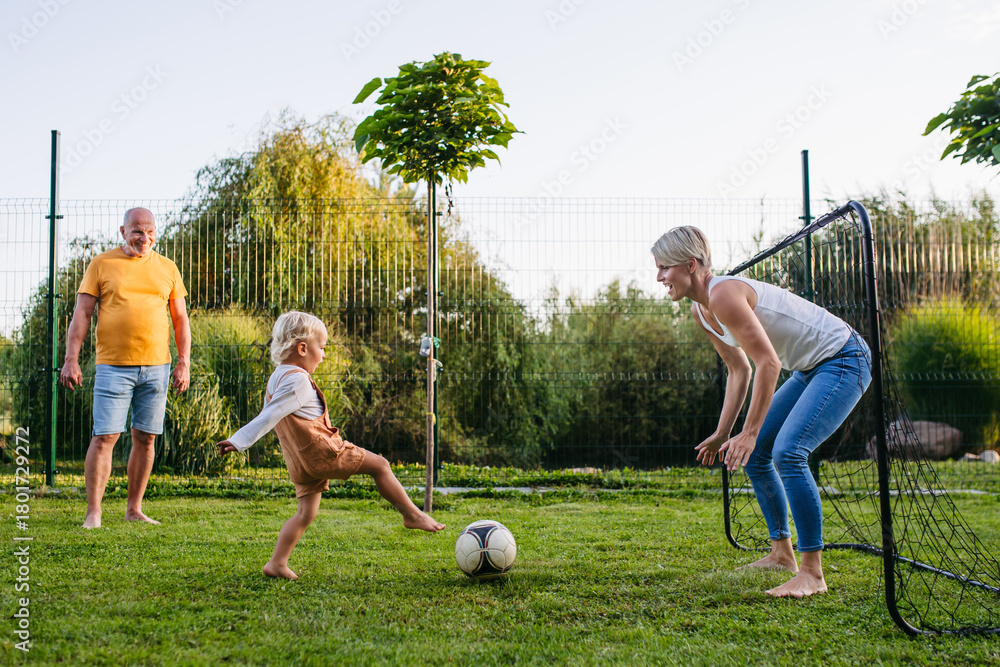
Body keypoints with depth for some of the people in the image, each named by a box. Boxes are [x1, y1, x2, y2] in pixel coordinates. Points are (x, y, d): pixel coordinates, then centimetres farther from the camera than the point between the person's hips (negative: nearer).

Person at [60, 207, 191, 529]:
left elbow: (181, 320, 13)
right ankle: (93, 512, 0)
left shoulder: (167, 268, 11)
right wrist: (71, 359, -7)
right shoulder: (101, 264, 4)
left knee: (145, 439, 5)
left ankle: (134, 509, 15)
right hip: (113, 365, -3)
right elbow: (81, 314, 2)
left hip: (156, 366, 3)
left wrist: (184, 362, 5)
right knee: (104, 437, -6)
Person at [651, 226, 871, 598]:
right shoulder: (700, 312, 5)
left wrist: (750, 432, -23)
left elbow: (769, 363, -26)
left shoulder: (723, 295, -25)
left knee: (788, 452, -23)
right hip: (810, 369, 10)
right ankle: (782, 553, 20)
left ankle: (812, 573, -14)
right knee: (753, 454, 9)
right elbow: (740, 370, 15)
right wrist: (723, 433, 12)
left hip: (844, 361, -10)